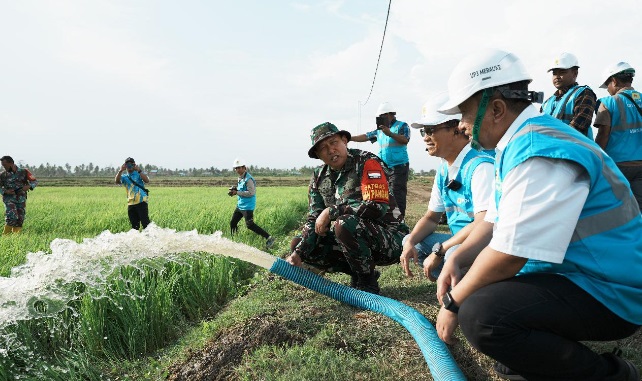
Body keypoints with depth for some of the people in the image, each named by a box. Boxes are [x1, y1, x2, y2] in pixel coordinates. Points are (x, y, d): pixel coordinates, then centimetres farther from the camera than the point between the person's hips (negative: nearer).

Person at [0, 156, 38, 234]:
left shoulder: (24, 172, 3)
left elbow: (35, 181, 4)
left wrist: (29, 186, -16)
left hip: (21, 199, 2)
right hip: (9, 199, -2)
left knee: (20, 220, 2)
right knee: (12, 217, -19)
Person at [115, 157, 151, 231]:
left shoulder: (139, 174, 6)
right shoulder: (124, 177, 14)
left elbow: (147, 181, -12)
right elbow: (117, 181, -5)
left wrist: (139, 170, -19)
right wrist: (120, 171, -18)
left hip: (141, 202, -4)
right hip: (130, 204, 4)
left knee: (145, 223, -12)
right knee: (134, 226, 9)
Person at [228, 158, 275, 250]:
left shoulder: (248, 179, -17)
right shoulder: (240, 178, 13)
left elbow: (251, 193, -23)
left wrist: (237, 192, -20)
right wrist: (235, 190, 3)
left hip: (247, 206, -10)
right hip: (240, 205, 10)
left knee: (249, 225, -12)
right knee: (232, 223, 13)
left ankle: (269, 238, -8)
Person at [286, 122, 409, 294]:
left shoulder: (367, 162, -15)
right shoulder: (320, 177, 4)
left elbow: (378, 207, -26)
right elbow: (314, 219, 3)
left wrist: (331, 211, -23)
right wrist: (297, 253, -13)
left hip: (391, 240, -7)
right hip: (357, 238, 7)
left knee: (345, 223, -35)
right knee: (299, 245, 0)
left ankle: (368, 284, -11)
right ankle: (360, 272, 6)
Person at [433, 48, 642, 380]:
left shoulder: (539, 153, -25)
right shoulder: (516, 144, 7)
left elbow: (508, 256, -27)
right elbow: (495, 222, 13)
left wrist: (453, 304, -14)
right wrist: (457, 259, -2)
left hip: (606, 292, -10)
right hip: (565, 271, 10)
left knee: (479, 314, -31)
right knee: (468, 270, 15)